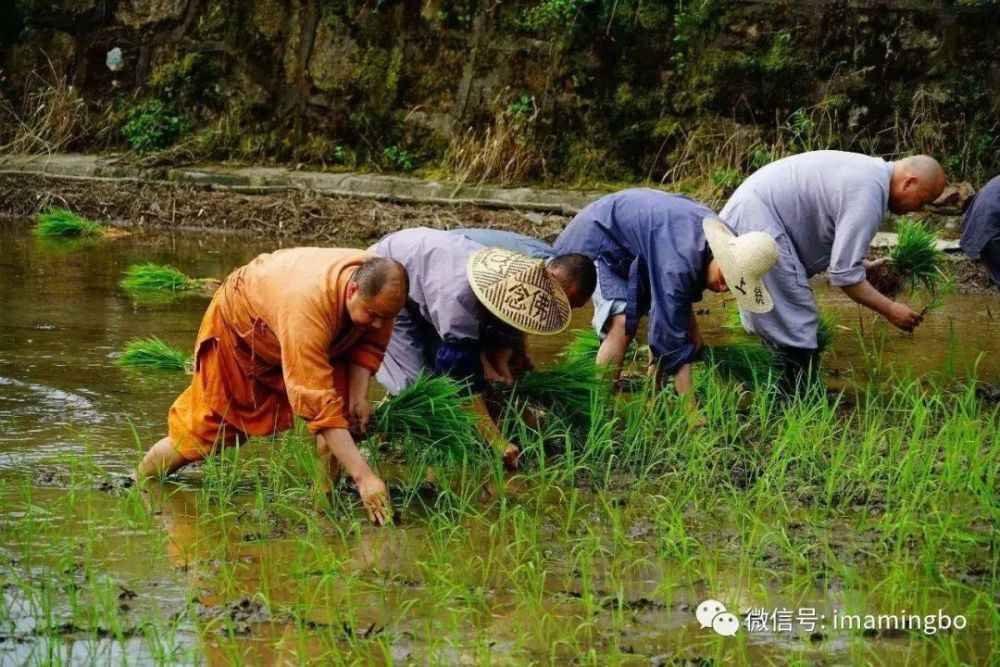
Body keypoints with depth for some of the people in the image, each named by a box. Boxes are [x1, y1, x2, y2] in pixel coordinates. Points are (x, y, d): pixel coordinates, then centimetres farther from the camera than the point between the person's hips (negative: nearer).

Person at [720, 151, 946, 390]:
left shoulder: (872, 172, 11)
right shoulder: (868, 194, -21)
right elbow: (845, 274, -20)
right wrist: (890, 310, -11)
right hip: (757, 221, -11)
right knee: (795, 325, -7)